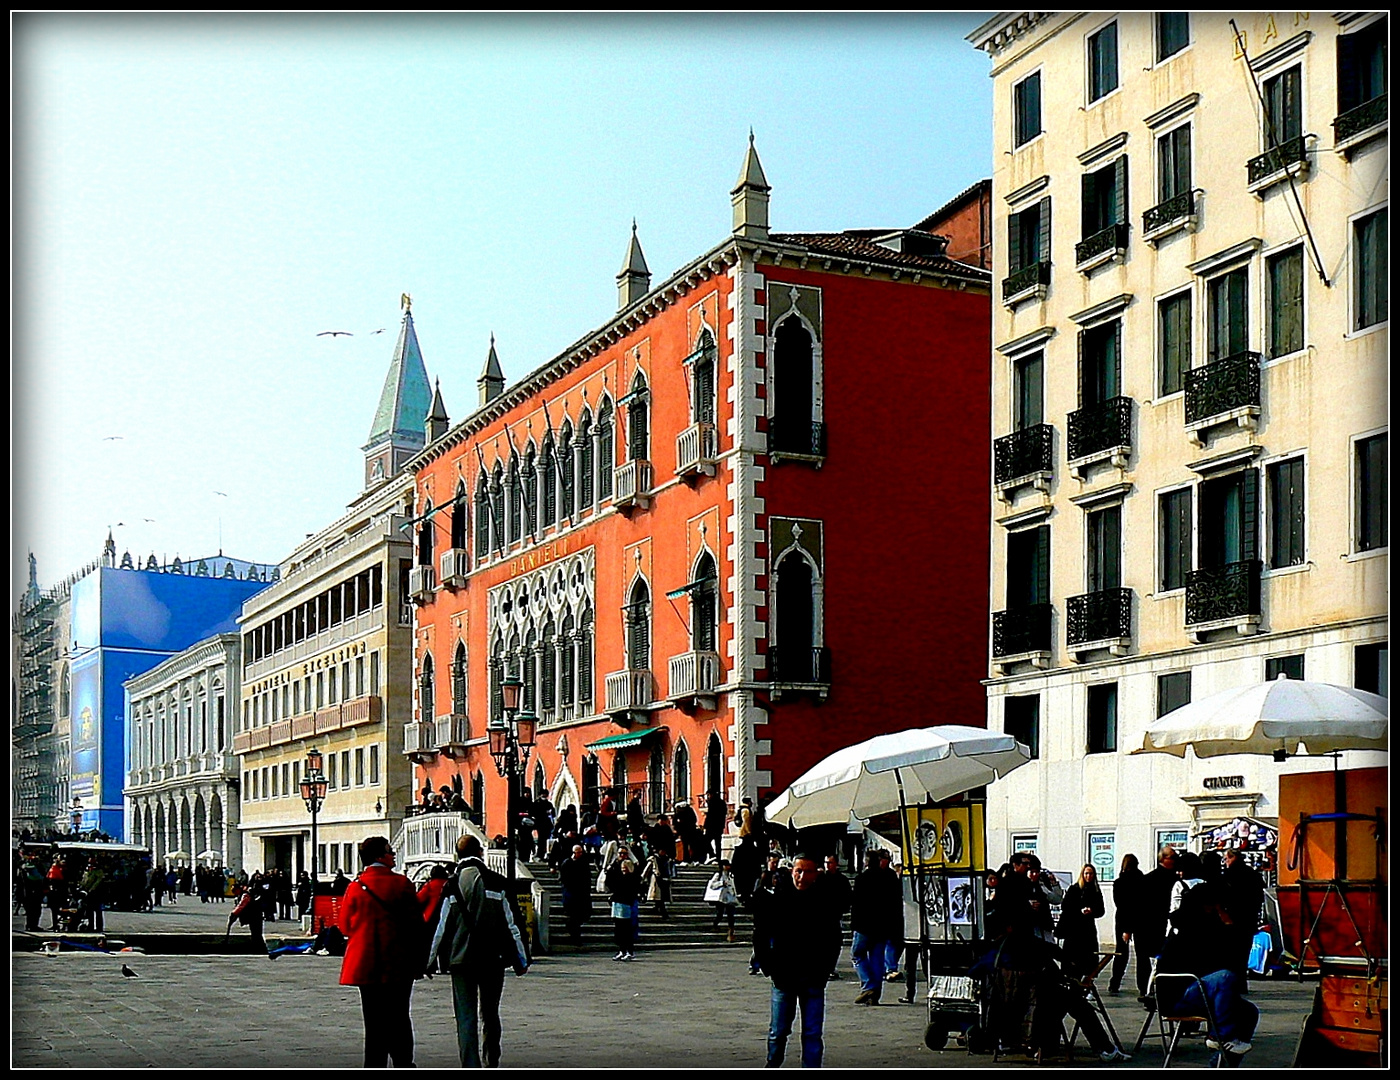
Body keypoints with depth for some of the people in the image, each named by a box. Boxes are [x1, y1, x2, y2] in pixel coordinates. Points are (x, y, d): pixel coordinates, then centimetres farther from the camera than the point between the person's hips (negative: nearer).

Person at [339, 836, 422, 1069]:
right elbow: (415, 924, -5)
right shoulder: (401, 884, -7)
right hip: (399, 965, -1)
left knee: (374, 1022, 7)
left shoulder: (355, 887, -2)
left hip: (366, 965, 2)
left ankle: (375, 1064, 6)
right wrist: (418, 960, 3)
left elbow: (345, 926, 4)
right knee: (399, 1019, 9)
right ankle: (403, 1062, 11)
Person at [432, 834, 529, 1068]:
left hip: (460, 959, -1)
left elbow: (443, 926, 0)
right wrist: (521, 960, 10)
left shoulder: (452, 885, -1)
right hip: (492, 958, 1)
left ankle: (470, 1066, -9)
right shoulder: (497, 882, 0)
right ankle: (492, 1062, 25)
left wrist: (433, 957, 11)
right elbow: (510, 925, 2)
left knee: (466, 1016, 0)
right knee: (490, 1013, 16)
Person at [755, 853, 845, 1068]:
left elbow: (834, 940, 9)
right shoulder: (779, 900, -2)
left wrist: (824, 969, 1)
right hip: (783, 978, 0)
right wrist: (769, 968, -2)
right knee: (778, 1032, 8)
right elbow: (762, 937, 5)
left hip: (813, 980, 0)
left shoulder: (826, 901, 0)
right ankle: (773, 1066, 29)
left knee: (812, 1034, 1)